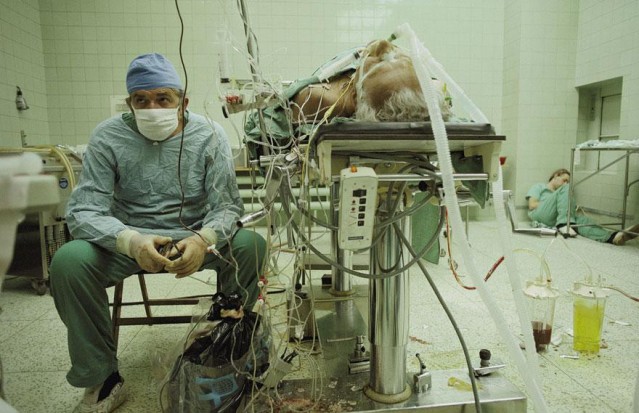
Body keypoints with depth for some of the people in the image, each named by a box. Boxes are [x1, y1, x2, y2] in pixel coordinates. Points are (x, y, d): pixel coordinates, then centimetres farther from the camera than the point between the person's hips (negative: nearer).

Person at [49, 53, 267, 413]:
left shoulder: (209, 135, -8)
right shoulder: (108, 137, -7)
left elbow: (227, 205, -12)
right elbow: (83, 211, -13)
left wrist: (203, 239, -35)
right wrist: (131, 241, -35)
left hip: (196, 236, 0)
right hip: (130, 239, 1)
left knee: (251, 244, -27)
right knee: (68, 261, -26)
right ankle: (103, 379, -6)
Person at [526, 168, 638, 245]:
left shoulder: (559, 194, 39)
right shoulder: (538, 187, 27)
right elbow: (532, 205, 6)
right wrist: (551, 203, 3)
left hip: (554, 221, 4)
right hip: (539, 216, -4)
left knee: (580, 219, -27)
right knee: (566, 189, -17)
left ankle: (613, 236, -54)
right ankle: (564, 223, -36)